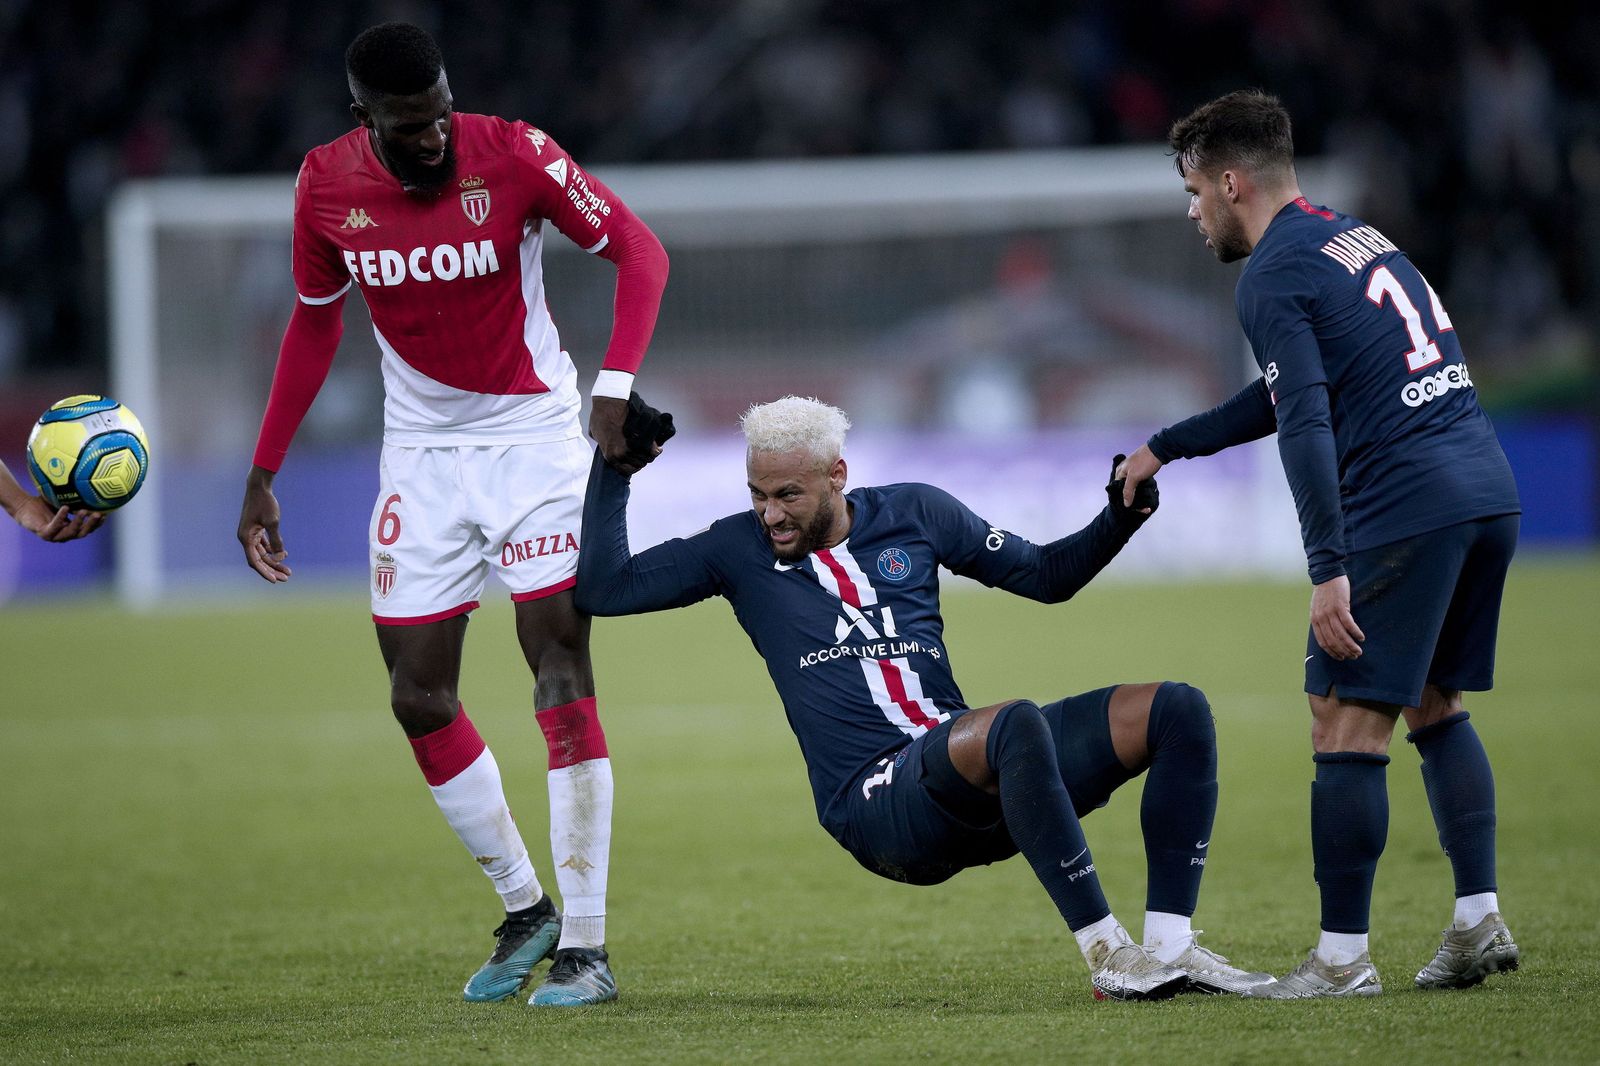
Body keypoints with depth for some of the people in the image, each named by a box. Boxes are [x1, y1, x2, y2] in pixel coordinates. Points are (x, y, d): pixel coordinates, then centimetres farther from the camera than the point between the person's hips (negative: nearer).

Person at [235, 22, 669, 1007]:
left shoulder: (513, 154, -17)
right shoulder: (327, 185, -6)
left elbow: (640, 250, -12)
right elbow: (315, 323, 10)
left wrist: (616, 387, -27)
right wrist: (263, 474, 8)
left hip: (534, 435, -4)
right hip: (422, 453, 4)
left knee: (561, 672, -12)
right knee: (419, 698, 3)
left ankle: (586, 946, -9)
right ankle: (524, 912, 20)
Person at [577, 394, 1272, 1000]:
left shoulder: (914, 514, 14)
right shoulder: (739, 551, 7)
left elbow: (1046, 575, 21)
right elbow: (602, 589, 2)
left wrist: (1120, 520, 4)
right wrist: (613, 466, -3)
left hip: (976, 779, 5)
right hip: (875, 802, -5)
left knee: (1176, 712, -8)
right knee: (1017, 724, -37)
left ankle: (1170, 947, -15)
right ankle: (1106, 955, -35)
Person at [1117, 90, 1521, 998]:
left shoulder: (1275, 275, -6)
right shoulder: (1357, 238, 22)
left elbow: (1307, 425, -17)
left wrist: (1329, 570, -21)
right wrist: (1167, 447, 36)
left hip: (1406, 507, -9)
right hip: (1487, 491, 9)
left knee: (1347, 726, -4)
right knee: (1436, 710, 18)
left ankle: (1343, 958, -3)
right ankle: (1480, 921, 12)